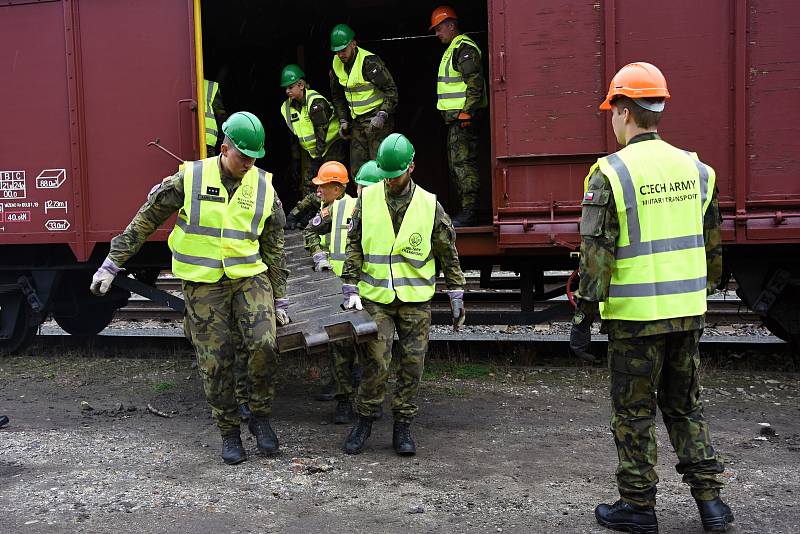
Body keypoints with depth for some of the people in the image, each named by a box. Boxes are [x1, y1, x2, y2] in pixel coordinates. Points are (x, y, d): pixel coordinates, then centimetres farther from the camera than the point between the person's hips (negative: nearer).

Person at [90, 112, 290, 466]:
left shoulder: (264, 188, 2)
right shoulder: (190, 178, -5)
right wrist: (111, 264, 2)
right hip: (203, 284, -1)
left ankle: (260, 417, 6)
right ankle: (229, 431, 19)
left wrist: (280, 298, 11)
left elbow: (274, 248, 10)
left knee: (263, 345, -17)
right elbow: (145, 221, 2)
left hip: (250, 277, 1)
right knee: (215, 362, 1)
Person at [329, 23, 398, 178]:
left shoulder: (369, 61, -17)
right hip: (357, 121, 7)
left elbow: (391, 91, -16)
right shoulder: (336, 65, 6)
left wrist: (382, 115, -26)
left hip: (376, 119, -7)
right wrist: (343, 121, 12)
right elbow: (337, 96, 20)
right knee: (357, 169, 7)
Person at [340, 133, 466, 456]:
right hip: (375, 297, 0)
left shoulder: (429, 205, -1)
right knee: (374, 362, -7)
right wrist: (351, 288, -3)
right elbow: (354, 246, 4)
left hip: (416, 299, 1)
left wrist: (456, 297, 3)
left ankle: (402, 426, 17)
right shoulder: (367, 199, 1)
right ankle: (364, 420, 14)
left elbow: (448, 253, 5)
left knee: (412, 364, 4)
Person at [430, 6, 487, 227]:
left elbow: (475, 82, -21)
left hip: (464, 117, -11)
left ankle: (469, 213, -9)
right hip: (455, 118, 11)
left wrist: (467, 112, -23)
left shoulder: (465, 48, -12)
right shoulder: (453, 49, 21)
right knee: (455, 165, 14)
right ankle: (464, 210, 20)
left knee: (463, 163, -11)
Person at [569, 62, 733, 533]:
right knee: (685, 405, 19)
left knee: (634, 412, 8)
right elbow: (712, 247, 13)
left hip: (635, 316, -5)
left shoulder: (611, 173, -12)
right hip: (688, 311, 6)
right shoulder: (695, 168, 6)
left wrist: (583, 317, -9)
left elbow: (597, 254, -15)